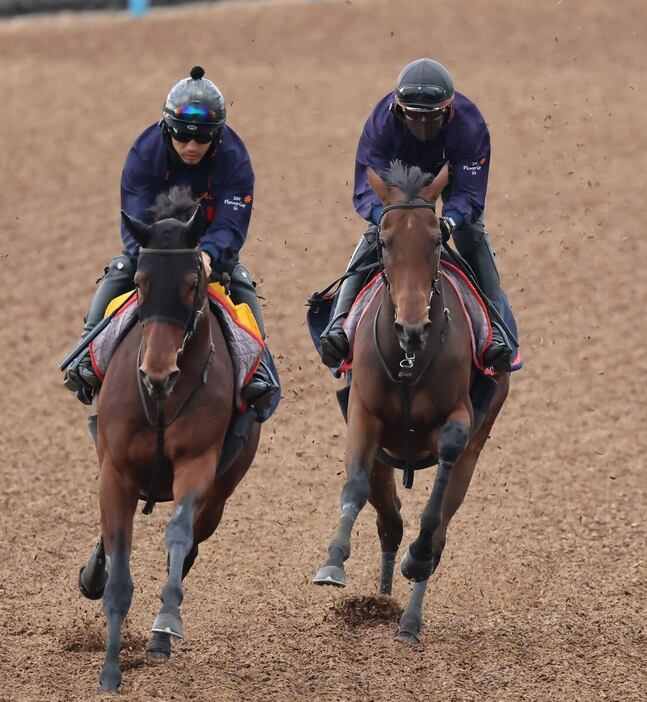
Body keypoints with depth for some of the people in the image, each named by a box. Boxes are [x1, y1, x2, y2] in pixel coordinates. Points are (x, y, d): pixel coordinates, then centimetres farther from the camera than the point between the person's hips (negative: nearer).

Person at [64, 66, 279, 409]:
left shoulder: (234, 159, -21)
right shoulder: (144, 153, -21)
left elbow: (231, 225, -28)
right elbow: (134, 221, -26)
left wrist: (207, 255, -51)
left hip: (212, 248, 0)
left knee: (240, 282, -25)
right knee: (118, 273, -24)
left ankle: (257, 365, -20)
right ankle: (88, 356, -26)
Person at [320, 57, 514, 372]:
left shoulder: (469, 124, -38)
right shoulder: (381, 123, -37)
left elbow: (469, 192, -37)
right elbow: (366, 189, -37)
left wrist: (450, 221, -59)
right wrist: (386, 216, -60)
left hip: (452, 174, 0)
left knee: (472, 235, -19)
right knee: (374, 237, -19)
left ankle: (494, 329, -21)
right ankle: (338, 324, -24)